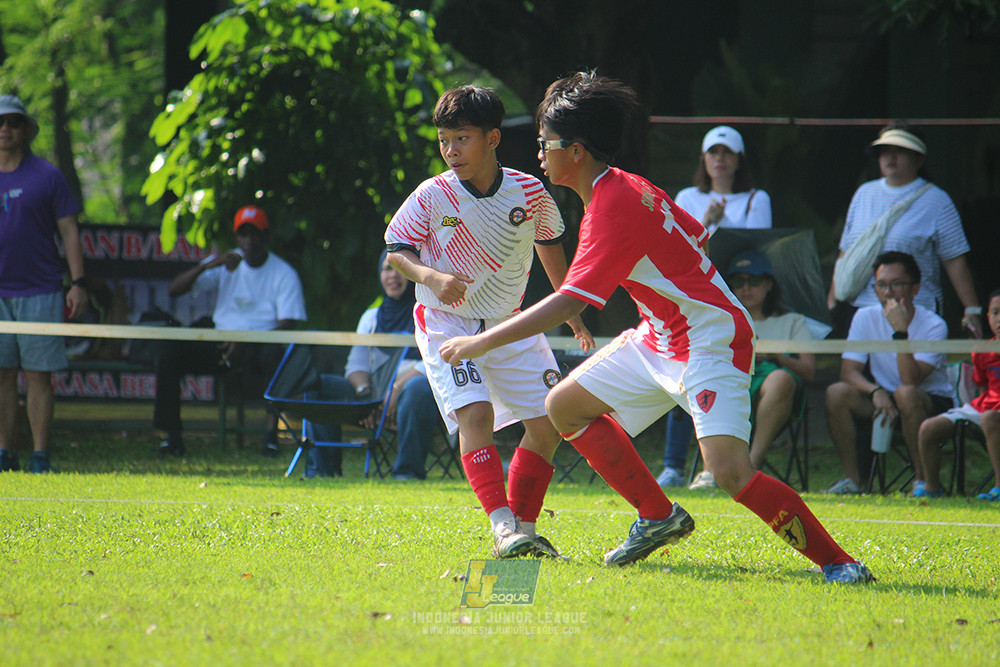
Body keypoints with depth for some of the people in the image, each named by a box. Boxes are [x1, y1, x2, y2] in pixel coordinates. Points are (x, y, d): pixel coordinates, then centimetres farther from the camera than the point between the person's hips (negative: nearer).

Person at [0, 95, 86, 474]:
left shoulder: (47, 176, 3)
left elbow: (69, 231, 2)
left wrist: (78, 283, -6)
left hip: (39, 291, -3)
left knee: (38, 375, -3)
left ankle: (40, 457, -2)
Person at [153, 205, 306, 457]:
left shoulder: (283, 273, 0)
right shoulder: (225, 264, 10)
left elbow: (288, 324, -10)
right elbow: (174, 289, 3)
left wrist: (247, 342, -25)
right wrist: (207, 266, -15)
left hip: (259, 345, -3)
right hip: (221, 344, 3)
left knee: (275, 352, -39)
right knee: (170, 350, -20)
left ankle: (271, 434, -37)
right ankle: (172, 434, -19)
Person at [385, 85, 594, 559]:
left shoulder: (529, 193, -6)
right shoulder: (431, 196, -13)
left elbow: (549, 245, 12)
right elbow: (396, 250, -5)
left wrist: (571, 315, 21)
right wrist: (432, 276, -26)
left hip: (511, 324, 4)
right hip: (446, 323, -4)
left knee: (549, 421, -4)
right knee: (475, 413, -24)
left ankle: (524, 525, 8)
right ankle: (502, 527, -31)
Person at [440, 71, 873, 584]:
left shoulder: (612, 210, -22)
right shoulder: (630, 188, 6)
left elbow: (569, 302, -27)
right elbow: (695, 236, 17)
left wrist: (482, 342, -23)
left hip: (709, 343, -11)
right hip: (660, 339, 11)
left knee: (729, 471, -25)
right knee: (565, 406, 10)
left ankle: (836, 562, -15)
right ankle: (659, 517, 16)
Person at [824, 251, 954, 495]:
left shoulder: (933, 325, -16)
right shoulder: (865, 317, -3)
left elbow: (910, 380, -27)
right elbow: (848, 372, -8)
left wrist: (900, 331, -35)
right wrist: (876, 391, -28)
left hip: (932, 404, -4)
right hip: (884, 400, 4)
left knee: (906, 394, -38)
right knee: (837, 393, -23)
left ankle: (923, 479, -24)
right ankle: (852, 479, -14)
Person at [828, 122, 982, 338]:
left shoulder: (936, 200, 2)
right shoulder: (864, 194, 15)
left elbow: (955, 261, -1)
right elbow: (846, 253, 20)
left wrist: (972, 311, -5)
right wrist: (832, 301, 16)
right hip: (860, 308, 4)